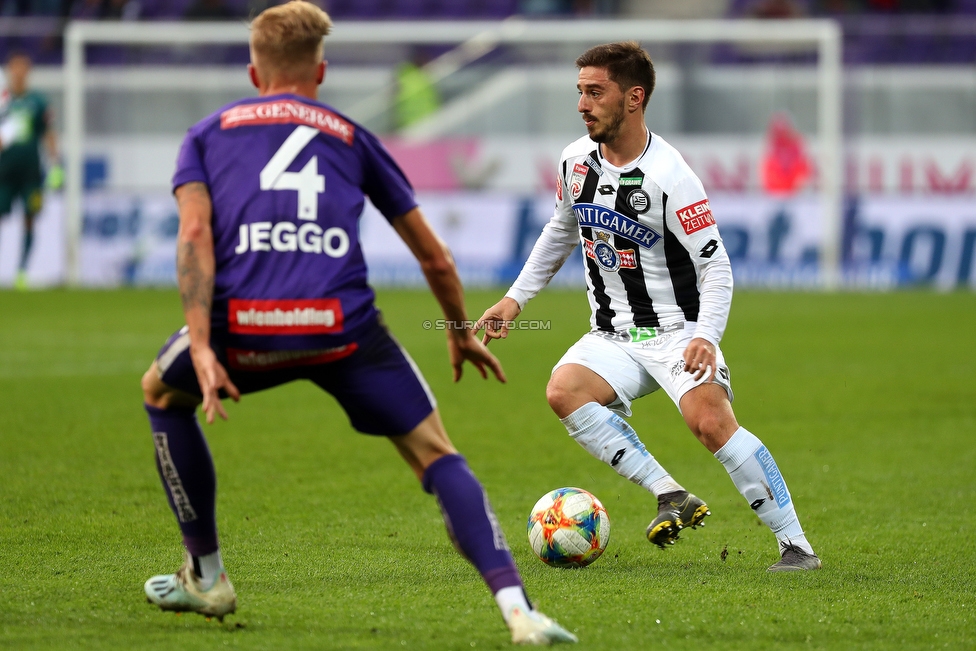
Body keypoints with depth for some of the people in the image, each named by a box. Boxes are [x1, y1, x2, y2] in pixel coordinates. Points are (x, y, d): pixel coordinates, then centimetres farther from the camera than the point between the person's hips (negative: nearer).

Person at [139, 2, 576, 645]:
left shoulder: (208, 133, 25)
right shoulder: (352, 137, 27)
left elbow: (194, 233, 5)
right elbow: (435, 259, 28)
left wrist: (201, 346, -3)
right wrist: (463, 335, 45)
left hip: (244, 327, 0)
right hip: (343, 327, 0)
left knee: (162, 393, 33)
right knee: (438, 457, 9)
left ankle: (207, 578, 35)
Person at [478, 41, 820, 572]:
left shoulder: (668, 176, -17)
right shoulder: (575, 161, 3)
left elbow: (716, 265, -15)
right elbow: (560, 231, 23)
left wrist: (705, 337, -29)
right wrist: (516, 298, 18)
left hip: (677, 331, -6)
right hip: (612, 338, 6)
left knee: (711, 422, -28)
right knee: (563, 392, -25)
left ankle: (796, 544, -18)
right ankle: (672, 497, -20)